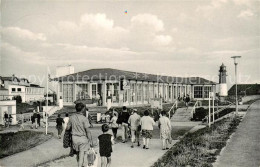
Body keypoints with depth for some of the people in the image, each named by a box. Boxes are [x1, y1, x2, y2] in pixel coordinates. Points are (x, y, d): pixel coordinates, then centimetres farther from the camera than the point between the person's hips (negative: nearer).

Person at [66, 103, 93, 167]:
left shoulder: (71, 117, -3)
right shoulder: (84, 118, -18)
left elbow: (67, 128, 5)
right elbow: (87, 131, -17)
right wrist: (91, 141, -9)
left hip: (74, 137, 5)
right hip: (82, 138, -5)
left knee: (78, 153, 19)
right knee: (82, 154, 3)